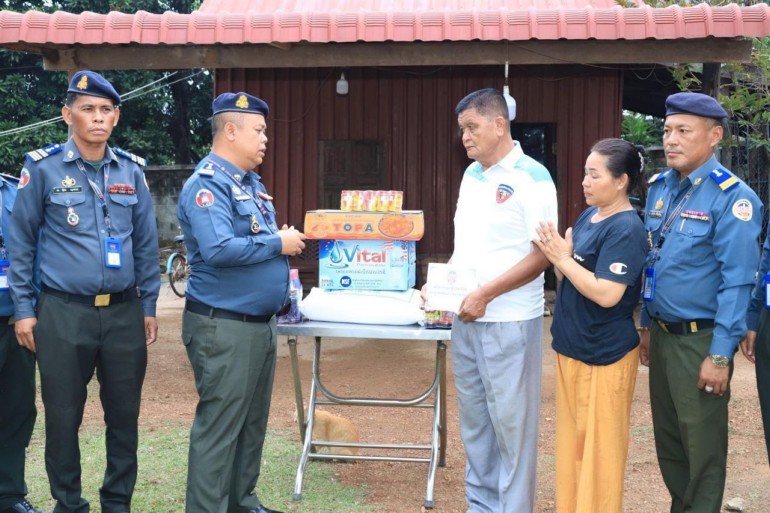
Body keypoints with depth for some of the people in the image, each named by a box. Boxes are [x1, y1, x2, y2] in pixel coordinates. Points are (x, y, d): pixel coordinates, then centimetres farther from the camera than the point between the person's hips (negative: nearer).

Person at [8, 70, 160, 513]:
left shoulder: (132, 170, 6)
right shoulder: (43, 168, -3)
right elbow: (21, 242, 1)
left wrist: (149, 306, 10)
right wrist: (24, 310, -1)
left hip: (125, 313, 3)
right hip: (64, 313, -3)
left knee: (125, 415, 9)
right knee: (63, 416, 8)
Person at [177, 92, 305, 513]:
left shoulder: (250, 181, 14)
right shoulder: (208, 183, -16)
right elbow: (218, 249, -30)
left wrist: (287, 239, 2)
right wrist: (278, 244, -18)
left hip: (260, 322, 10)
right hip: (224, 326, -10)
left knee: (252, 422, 17)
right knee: (219, 427, -2)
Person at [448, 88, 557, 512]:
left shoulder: (530, 177, -11)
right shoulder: (471, 176, 11)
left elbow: (543, 254, -15)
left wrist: (486, 294, -19)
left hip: (508, 322, -7)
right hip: (465, 319, 7)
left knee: (510, 423, 3)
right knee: (473, 421, 16)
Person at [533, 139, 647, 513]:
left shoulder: (626, 229, -17)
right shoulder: (588, 217, 8)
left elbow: (606, 294, -24)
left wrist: (562, 259, -19)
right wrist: (553, 253, -5)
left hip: (605, 353, -9)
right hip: (572, 346, 9)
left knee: (599, 446, 4)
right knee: (572, 440, 18)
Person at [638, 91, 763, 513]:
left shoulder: (732, 198, -16)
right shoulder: (659, 188, 7)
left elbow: (737, 283, -18)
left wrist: (720, 355, -19)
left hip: (700, 340, -7)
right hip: (661, 334, 7)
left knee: (702, 444, 6)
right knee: (667, 437, 18)